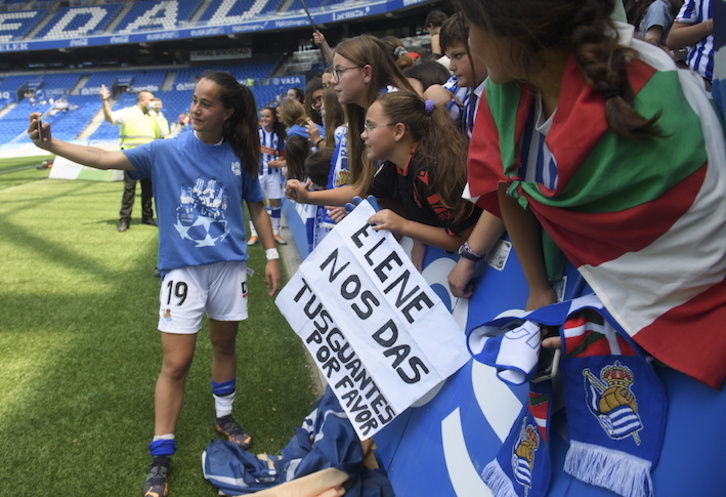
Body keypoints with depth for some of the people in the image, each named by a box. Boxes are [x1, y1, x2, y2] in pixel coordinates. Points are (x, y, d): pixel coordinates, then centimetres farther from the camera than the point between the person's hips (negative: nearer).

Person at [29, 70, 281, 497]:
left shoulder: (240, 157, 0)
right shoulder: (166, 152, -6)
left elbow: (257, 207, 9)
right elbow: (107, 159, -15)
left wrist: (272, 255, 7)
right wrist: (51, 145, -28)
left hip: (230, 266, 2)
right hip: (183, 269, -2)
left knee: (225, 343, 18)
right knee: (176, 363, -2)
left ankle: (225, 416, 41)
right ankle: (161, 457, 9)